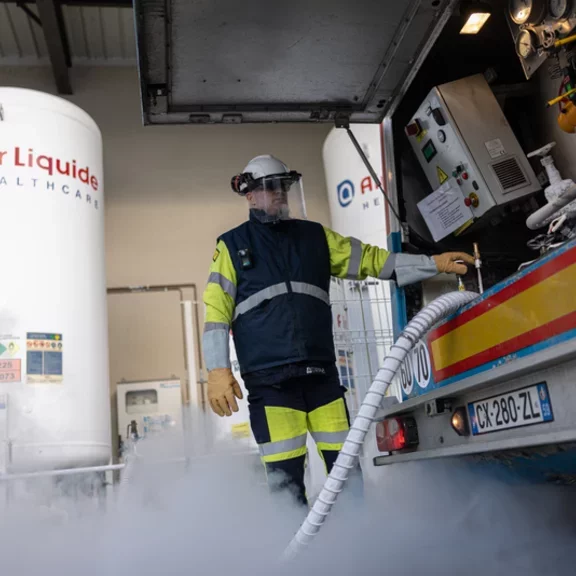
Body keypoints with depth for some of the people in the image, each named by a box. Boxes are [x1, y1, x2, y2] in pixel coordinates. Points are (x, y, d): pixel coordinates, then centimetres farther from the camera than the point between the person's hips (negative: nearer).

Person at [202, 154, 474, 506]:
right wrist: (218, 370, -8)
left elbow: (370, 259, 14)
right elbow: (217, 312, 3)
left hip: (322, 374, 3)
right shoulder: (232, 246, 8)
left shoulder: (315, 236, 16)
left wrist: (434, 263, 7)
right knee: (286, 481, -2)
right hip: (269, 380, -3)